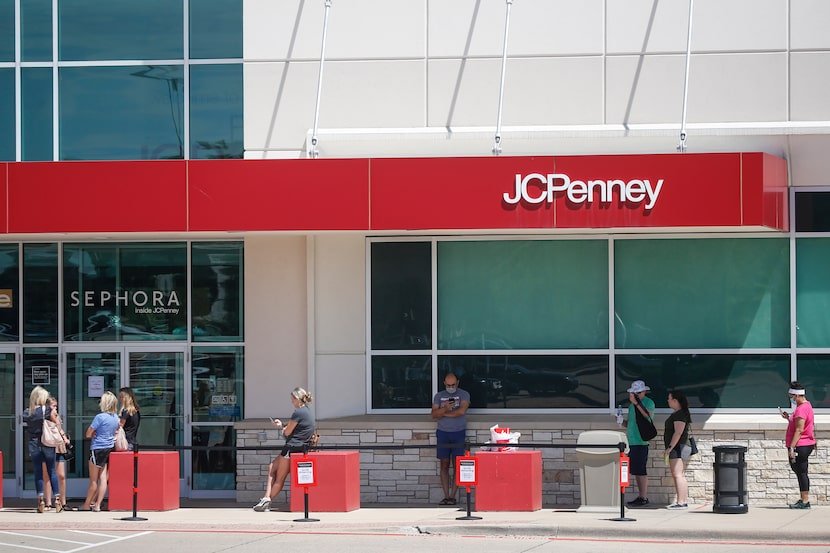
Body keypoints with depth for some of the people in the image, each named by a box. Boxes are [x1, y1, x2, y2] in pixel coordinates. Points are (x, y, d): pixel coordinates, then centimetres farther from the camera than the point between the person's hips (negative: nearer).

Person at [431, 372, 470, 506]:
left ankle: (453, 496, -4)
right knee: (444, 464, -1)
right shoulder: (439, 396, 10)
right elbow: (434, 414, 0)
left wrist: (443, 413, -7)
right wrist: (445, 408, -19)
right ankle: (446, 496, 0)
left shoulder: (463, 395, 2)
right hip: (443, 433, 3)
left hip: (458, 433, -3)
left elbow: (462, 411, -14)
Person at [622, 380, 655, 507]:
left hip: (641, 441, -8)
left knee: (641, 470, -8)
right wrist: (622, 422, 6)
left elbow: (648, 416, -23)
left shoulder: (648, 402, -4)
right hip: (631, 441, 8)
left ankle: (644, 497, -6)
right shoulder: (632, 405, 19)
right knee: (635, 471, 10)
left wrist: (636, 403, -29)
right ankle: (640, 496, 15)